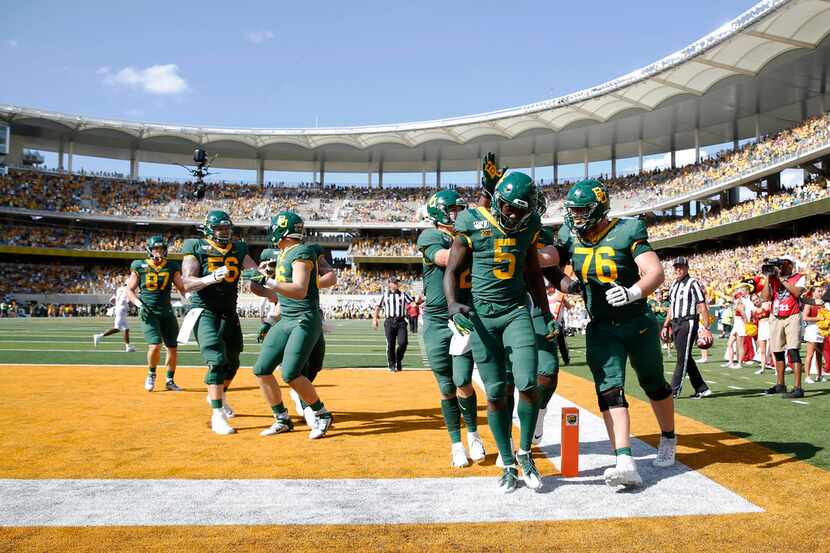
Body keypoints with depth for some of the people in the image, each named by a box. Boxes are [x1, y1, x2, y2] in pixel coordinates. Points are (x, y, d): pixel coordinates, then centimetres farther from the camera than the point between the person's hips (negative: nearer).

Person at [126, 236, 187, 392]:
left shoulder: (172, 267, 5)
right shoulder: (139, 267, 0)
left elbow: (182, 288, 11)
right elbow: (129, 290, 7)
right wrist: (139, 304, -9)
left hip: (167, 311, 3)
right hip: (148, 313, -3)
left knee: (172, 348, 3)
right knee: (155, 345, -18)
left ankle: (170, 381, 22)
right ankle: (151, 374, 10)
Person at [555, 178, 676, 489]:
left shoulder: (626, 233, -15)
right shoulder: (569, 236, 0)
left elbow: (655, 273, -23)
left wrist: (633, 292, -40)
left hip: (638, 324, -2)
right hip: (601, 329, 3)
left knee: (654, 386, 15)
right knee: (609, 390, -13)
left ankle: (668, 440, 41)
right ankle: (625, 464, -18)